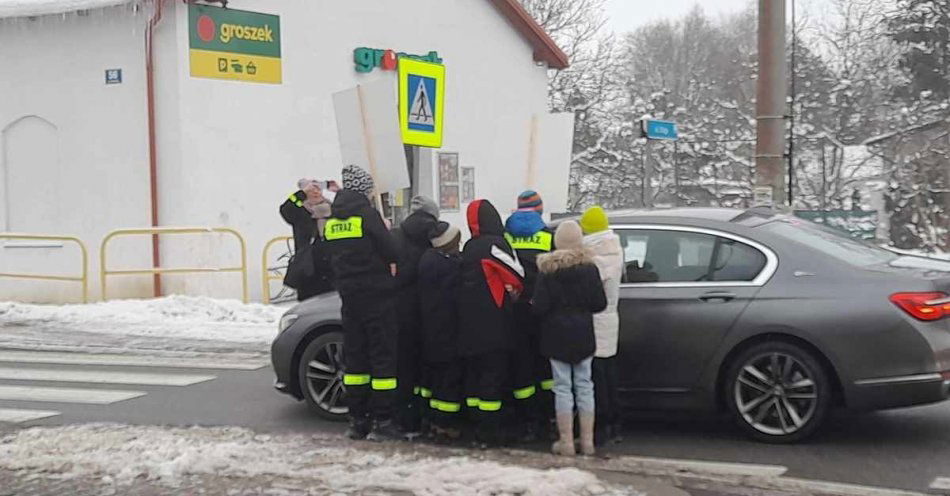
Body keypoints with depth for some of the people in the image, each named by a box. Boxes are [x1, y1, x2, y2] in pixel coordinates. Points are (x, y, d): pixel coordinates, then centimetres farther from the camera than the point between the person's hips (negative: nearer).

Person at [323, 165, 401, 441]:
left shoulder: (331, 222, 9)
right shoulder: (367, 214, -12)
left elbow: (333, 258, 14)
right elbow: (391, 251, -10)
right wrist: (390, 266, 9)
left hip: (348, 295, 7)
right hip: (377, 294, -6)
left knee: (354, 356, 12)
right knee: (383, 355, -2)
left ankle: (357, 420, 14)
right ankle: (382, 421, -4)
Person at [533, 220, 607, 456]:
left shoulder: (547, 269, -10)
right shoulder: (589, 267, -4)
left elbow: (540, 307, -13)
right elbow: (600, 303, -3)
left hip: (557, 335, -2)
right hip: (583, 335, 2)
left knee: (562, 387, 3)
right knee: (584, 386, 10)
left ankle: (566, 442, 5)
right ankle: (587, 441, 13)